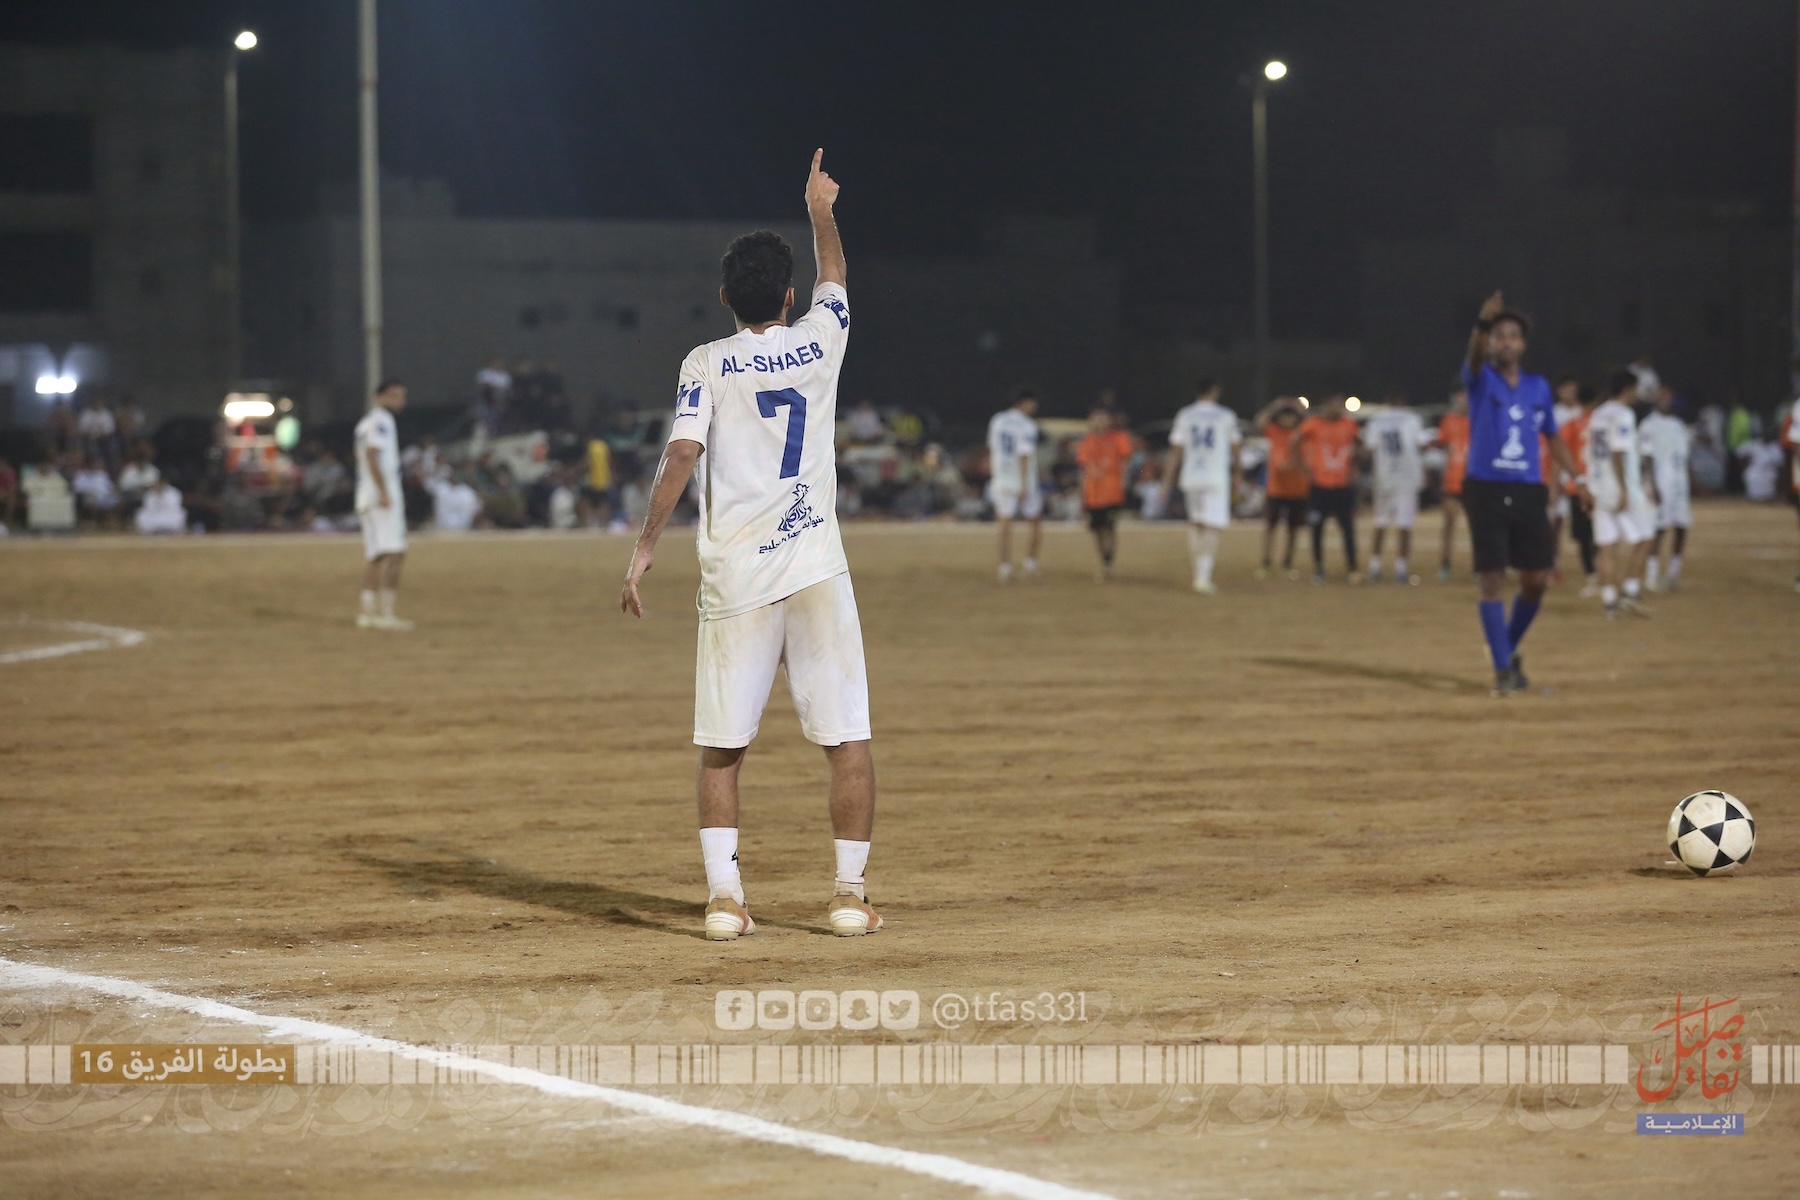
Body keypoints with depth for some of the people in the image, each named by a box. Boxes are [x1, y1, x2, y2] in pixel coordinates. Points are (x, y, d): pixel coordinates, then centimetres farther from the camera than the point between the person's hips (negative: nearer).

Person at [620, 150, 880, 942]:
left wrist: (646, 547, -10)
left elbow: (681, 455, -12)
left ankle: (723, 896, 0)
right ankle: (850, 893, 2)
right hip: (818, 571, 1)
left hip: (737, 579, -1)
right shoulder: (820, 342, 5)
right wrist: (821, 211, 43)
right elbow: (834, 276, 26)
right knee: (847, 740, 4)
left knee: (721, 746, 7)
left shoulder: (707, 365, -1)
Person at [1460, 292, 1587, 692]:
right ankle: (1503, 668, -1)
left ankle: (1509, 649, 25)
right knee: (1492, 580, -7)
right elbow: (1474, 357, -25)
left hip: (1529, 493, 4)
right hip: (1487, 490, -4)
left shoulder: (1538, 387, 11)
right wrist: (1482, 323, -45)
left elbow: (1553, 437, 21)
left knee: (1536, 580, 2)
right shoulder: (1481, 380, -1)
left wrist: (1578, 477, 13)